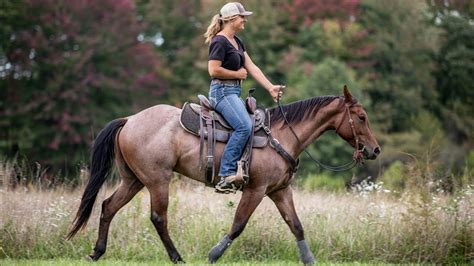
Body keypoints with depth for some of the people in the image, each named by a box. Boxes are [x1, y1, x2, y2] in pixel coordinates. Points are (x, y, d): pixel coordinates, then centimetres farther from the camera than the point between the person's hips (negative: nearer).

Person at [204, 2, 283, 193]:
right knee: (244, 126, -28)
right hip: (222, 91, -11)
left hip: (234, 92, 11)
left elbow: (252, 68, 13)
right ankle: (226, 174, -29)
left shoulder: (237, 42, 17)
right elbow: (214, 70, -20)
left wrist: (270, 88, 4)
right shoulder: (220, 42, -12)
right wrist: (238, 74, -9)